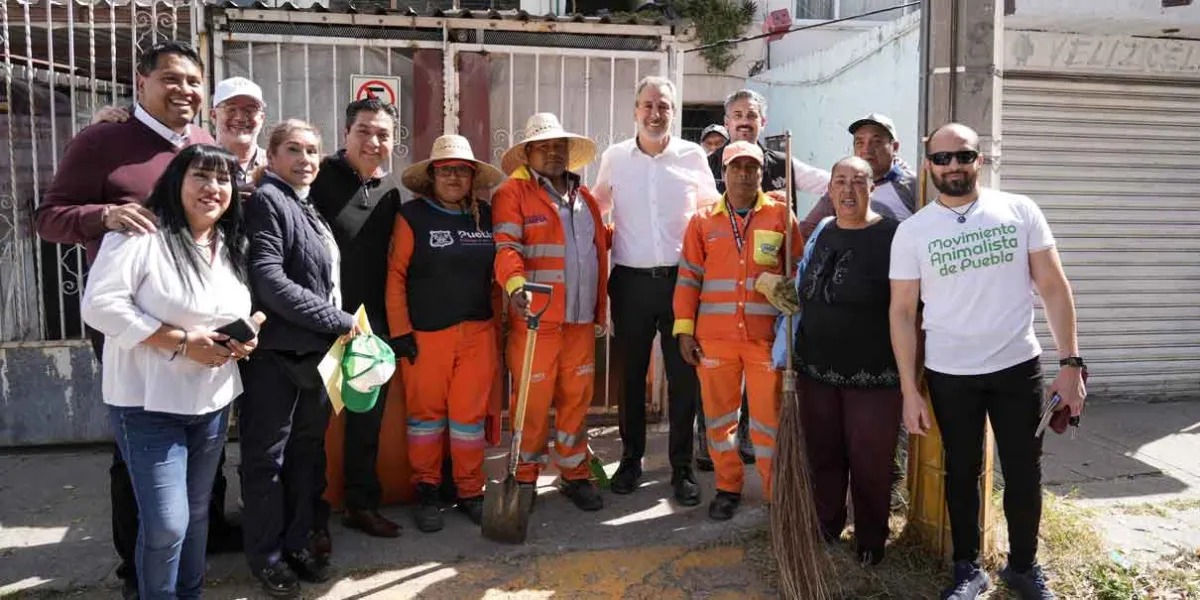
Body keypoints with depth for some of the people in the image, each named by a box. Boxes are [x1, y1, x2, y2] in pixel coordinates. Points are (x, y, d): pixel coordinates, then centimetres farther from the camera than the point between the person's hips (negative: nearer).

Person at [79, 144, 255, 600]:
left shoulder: (233, 245, 9)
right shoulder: (141, 233, -14)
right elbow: (100, 303, -20)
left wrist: (247, 338, -3)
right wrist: (182, 342, -22)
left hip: (213, 402, 7)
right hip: (149, 405, -7)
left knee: (197, 512, 18)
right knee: (166, 524, -6)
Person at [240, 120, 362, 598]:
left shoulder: (308, 205, 16)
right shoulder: (266, 200, -9)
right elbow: (269, 281, -20)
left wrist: (337, 327, 8)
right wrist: (338, 321, -16)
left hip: (316, 349, 8)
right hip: (277, 351, -8)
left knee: (307, 450, 14)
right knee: (268, 456, 4)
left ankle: (296, 541, 27)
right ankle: (266, 554, 17)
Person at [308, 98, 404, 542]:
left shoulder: (390, 192, 9)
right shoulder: (321, 176, -9)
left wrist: (390, 322, 14)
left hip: (372, 325, 6)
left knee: (368, 419, 14)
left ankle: (361, 504, 29)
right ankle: (312, 516, 17)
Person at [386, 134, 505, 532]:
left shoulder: (487, 216, 9)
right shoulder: (413, 215, -2)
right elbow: (395, 275, -5)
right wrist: (400, 331, -9)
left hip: (478, 332, 3)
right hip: (425, 334, -3)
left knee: (471, 413, 5)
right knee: (426, 412, 6)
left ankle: (470, 491, 19)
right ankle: (426, 490, 22)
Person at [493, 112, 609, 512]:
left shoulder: (584, 198, 18)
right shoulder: (512, 194, -3)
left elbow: (599, 250, 22)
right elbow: (506, 246, -16)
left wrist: (601, 310, 19)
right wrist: (515, 284, -35)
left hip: (581, 319, 6)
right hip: (534, 318, -5)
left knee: (577, 398, 10)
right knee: (534, 402, 0)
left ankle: (575, 475, 25)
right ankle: (524, 478, 17)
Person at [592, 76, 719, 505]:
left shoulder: (693, 156, 3)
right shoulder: (614, 158, 4)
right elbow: (597, 207, 19)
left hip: (681, 279, -1)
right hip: (631, 281, 1)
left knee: (683, 375, 3)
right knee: (631, 374, 9)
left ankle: (682, 467, 16)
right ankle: (631, 458, 25)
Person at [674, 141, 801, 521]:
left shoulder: (780, 215, 5)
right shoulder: (703, 221, 8)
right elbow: (689, 278, 7)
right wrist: (685, 330, 0)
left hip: (767, 336, -1)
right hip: (714, 336, 2)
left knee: (769, 417, 2)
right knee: (718, 414, 9)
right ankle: (728, 489, 25)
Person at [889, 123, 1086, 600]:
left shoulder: (1020, 211, -3)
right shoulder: (912, 232, -4)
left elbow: (1054, 288, 0)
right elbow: (902, 312, -2)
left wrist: (1070, 362, -7)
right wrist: (909, 390, -5)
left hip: (1018, 367, 1)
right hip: (949, 375, 0)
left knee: (1024, 474, 11)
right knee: (962, 472, 13)